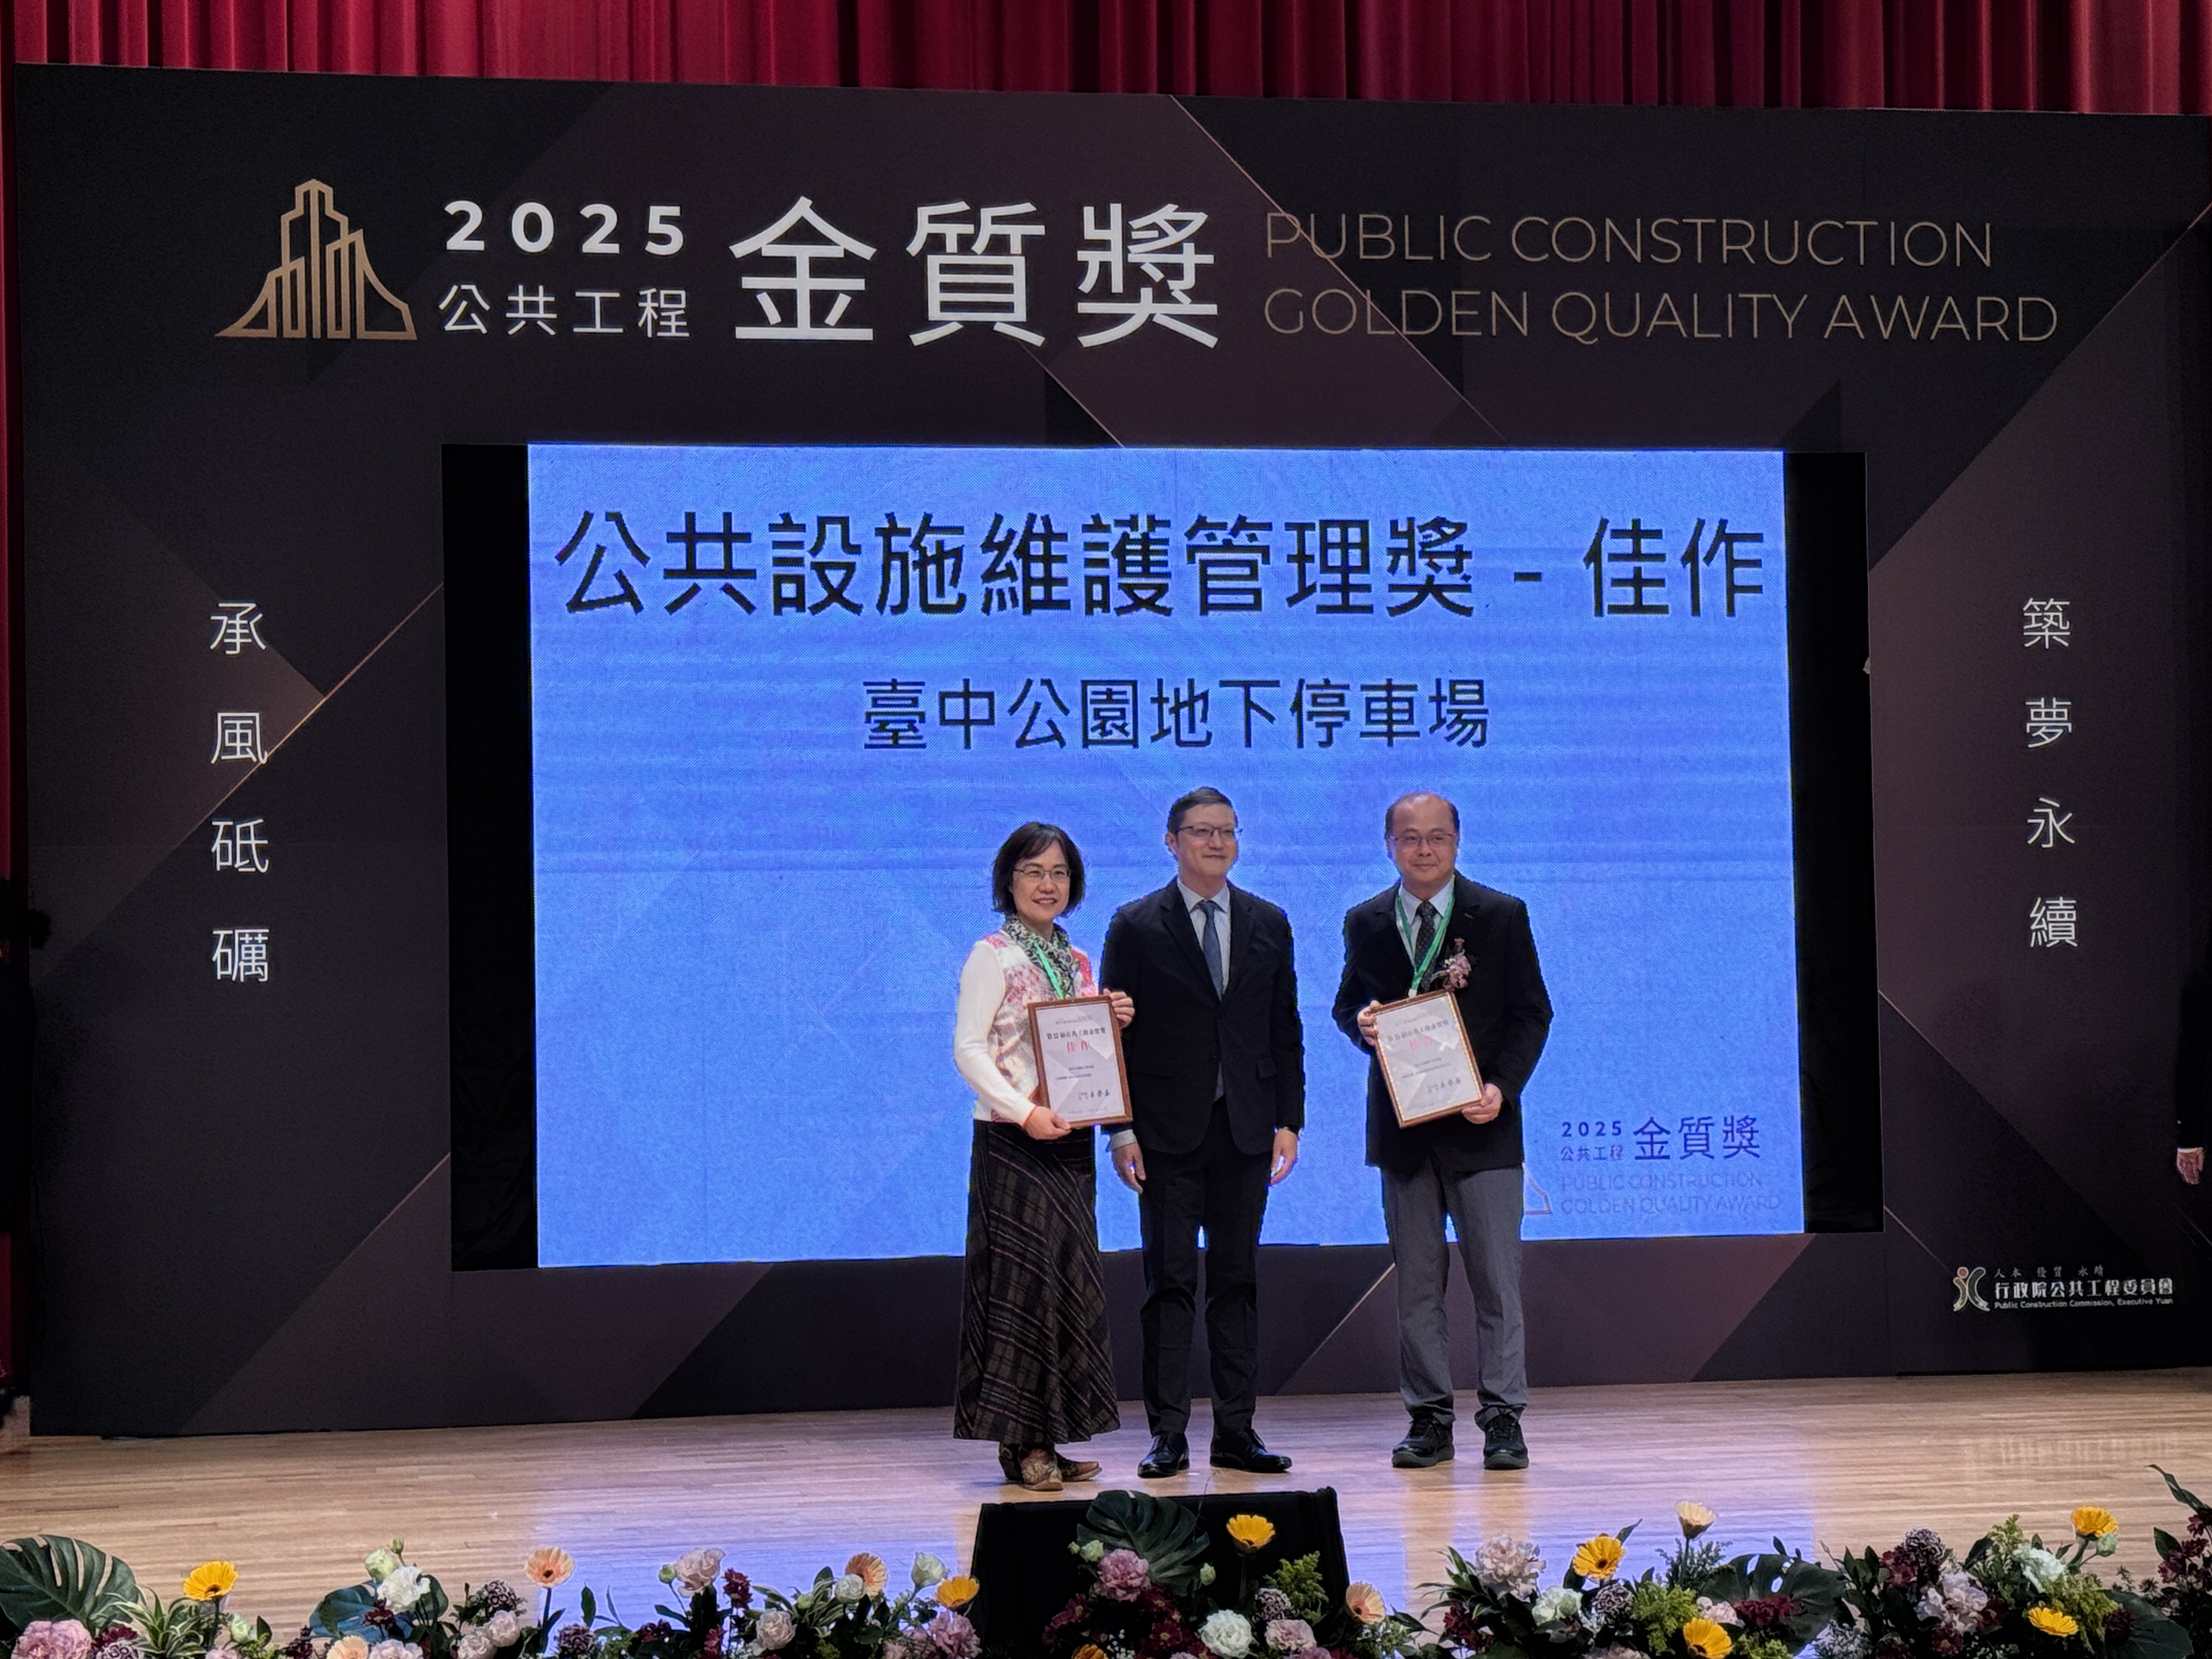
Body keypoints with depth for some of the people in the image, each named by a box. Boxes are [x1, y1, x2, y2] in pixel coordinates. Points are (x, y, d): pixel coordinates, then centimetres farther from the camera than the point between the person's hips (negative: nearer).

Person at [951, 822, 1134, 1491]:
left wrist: (1116, 1023, 0)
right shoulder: (992, 957, -5)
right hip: (1012, 1140, -7)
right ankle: (1019, 1442, -4)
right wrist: (1024, 1112, -22)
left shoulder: (1078, 962, 15)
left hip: (1070, 1140, 7)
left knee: (1067, 1280, 6)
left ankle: (1046, 1439, 12)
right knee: (1021, 1279, -7)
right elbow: (968, 1048, -12)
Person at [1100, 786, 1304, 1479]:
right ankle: (1168, 1434, 3)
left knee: (1237, 1280, 6)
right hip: (1168, 1132, -3)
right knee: (1170, 1281, -1)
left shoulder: (1268, 924, 10)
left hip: (1245, 1129, 3)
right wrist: (1122, 1130, -8)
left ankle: (1236, 1432, 11)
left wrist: (1288, 1121, 4)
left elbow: (1285, 1030, 11)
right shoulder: (1136, 926, 0)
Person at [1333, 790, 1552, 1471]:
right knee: (1415, 1278, 5)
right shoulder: (1365, 923, 8)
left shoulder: (1503, 916, 1)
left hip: (1481, 1119, -2)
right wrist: (1361, 1024, -8)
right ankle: (1429, 1417, 12)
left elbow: (1531, 1012, 1)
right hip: (1401, 1123, 2)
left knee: (1497, 1275, -3)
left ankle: (1503, 1416, 1)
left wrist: (1502, 1087, -12)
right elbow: (1346, 1004, 17)